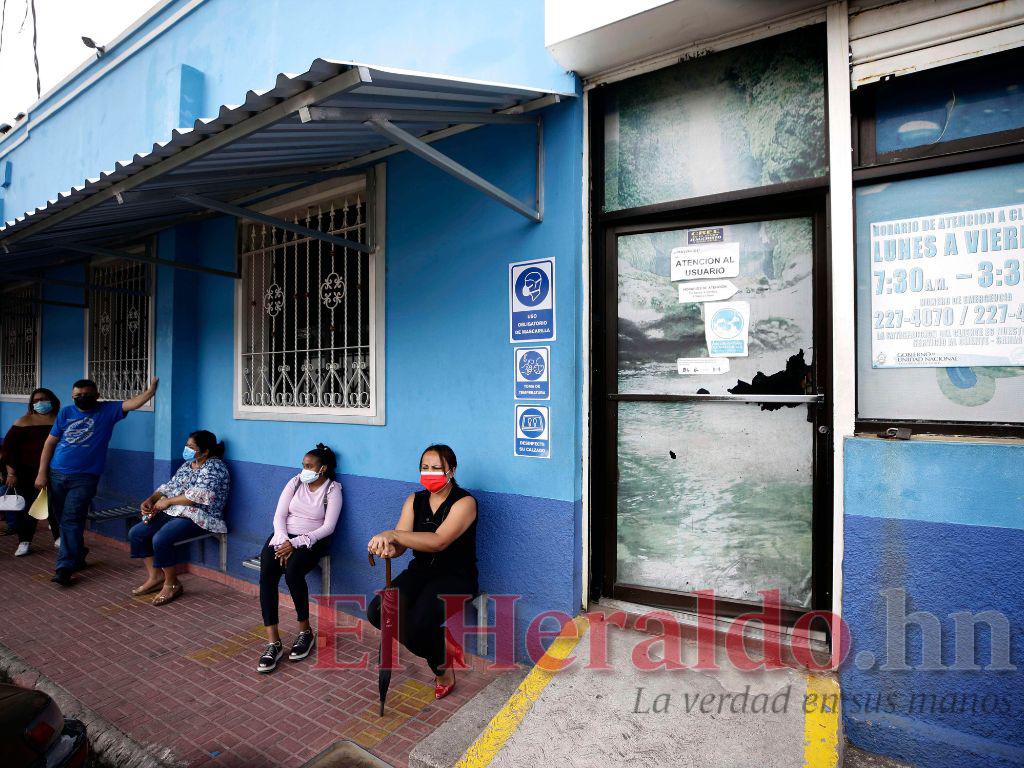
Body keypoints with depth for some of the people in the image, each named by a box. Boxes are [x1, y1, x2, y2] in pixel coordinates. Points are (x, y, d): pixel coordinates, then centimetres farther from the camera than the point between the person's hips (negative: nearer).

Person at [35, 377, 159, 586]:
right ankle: (77, 555, 32)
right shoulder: (66, 413, 7)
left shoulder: (108, 410, 0)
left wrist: (151, 391, -35)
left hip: (84, 477, -4)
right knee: (61, 519, 14)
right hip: (56, 474, 4)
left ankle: (65, 567, -3)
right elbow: (50, 443, 8)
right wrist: (42, 473, 4)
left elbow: (133, 403, -16)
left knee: (71, 521, -8)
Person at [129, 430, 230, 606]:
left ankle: (172, 584, -8)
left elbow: (198, 495, -23)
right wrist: (151, 499, -1)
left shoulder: (214, 467, -13)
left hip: (199, 519, -10)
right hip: (174, 513, 10)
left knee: (161, 539, -28)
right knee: (136, 532, 1)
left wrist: (167, 501, -14)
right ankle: (155, 576, 11)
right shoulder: (188, 465, 17)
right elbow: (170, 486, 17)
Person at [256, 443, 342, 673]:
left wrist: (295, 543, -20)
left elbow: (328, 527, -12)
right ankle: (273, 642, -22)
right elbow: (279, 515, 1)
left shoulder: (333, 489, -5)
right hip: (284, 536, 4)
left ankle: (306, 631, -10)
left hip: (312, 541, -3)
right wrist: (283, 541, -17)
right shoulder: (295, 482, 6)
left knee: (292, 571, -33)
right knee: (266, 574, -26)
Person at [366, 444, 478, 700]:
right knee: (377, 612, -17)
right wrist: (388, 548, -29)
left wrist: (393, 535, -31)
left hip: (455, 576, -6)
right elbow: (400, 545, -5)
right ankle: (440, 645, 4)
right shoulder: (414, 500, 6)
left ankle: (442, 668, 7)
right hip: (420, 571, 6)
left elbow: (438, 542, -27)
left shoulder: (464, 502, -13)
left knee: (416, 625, -28)